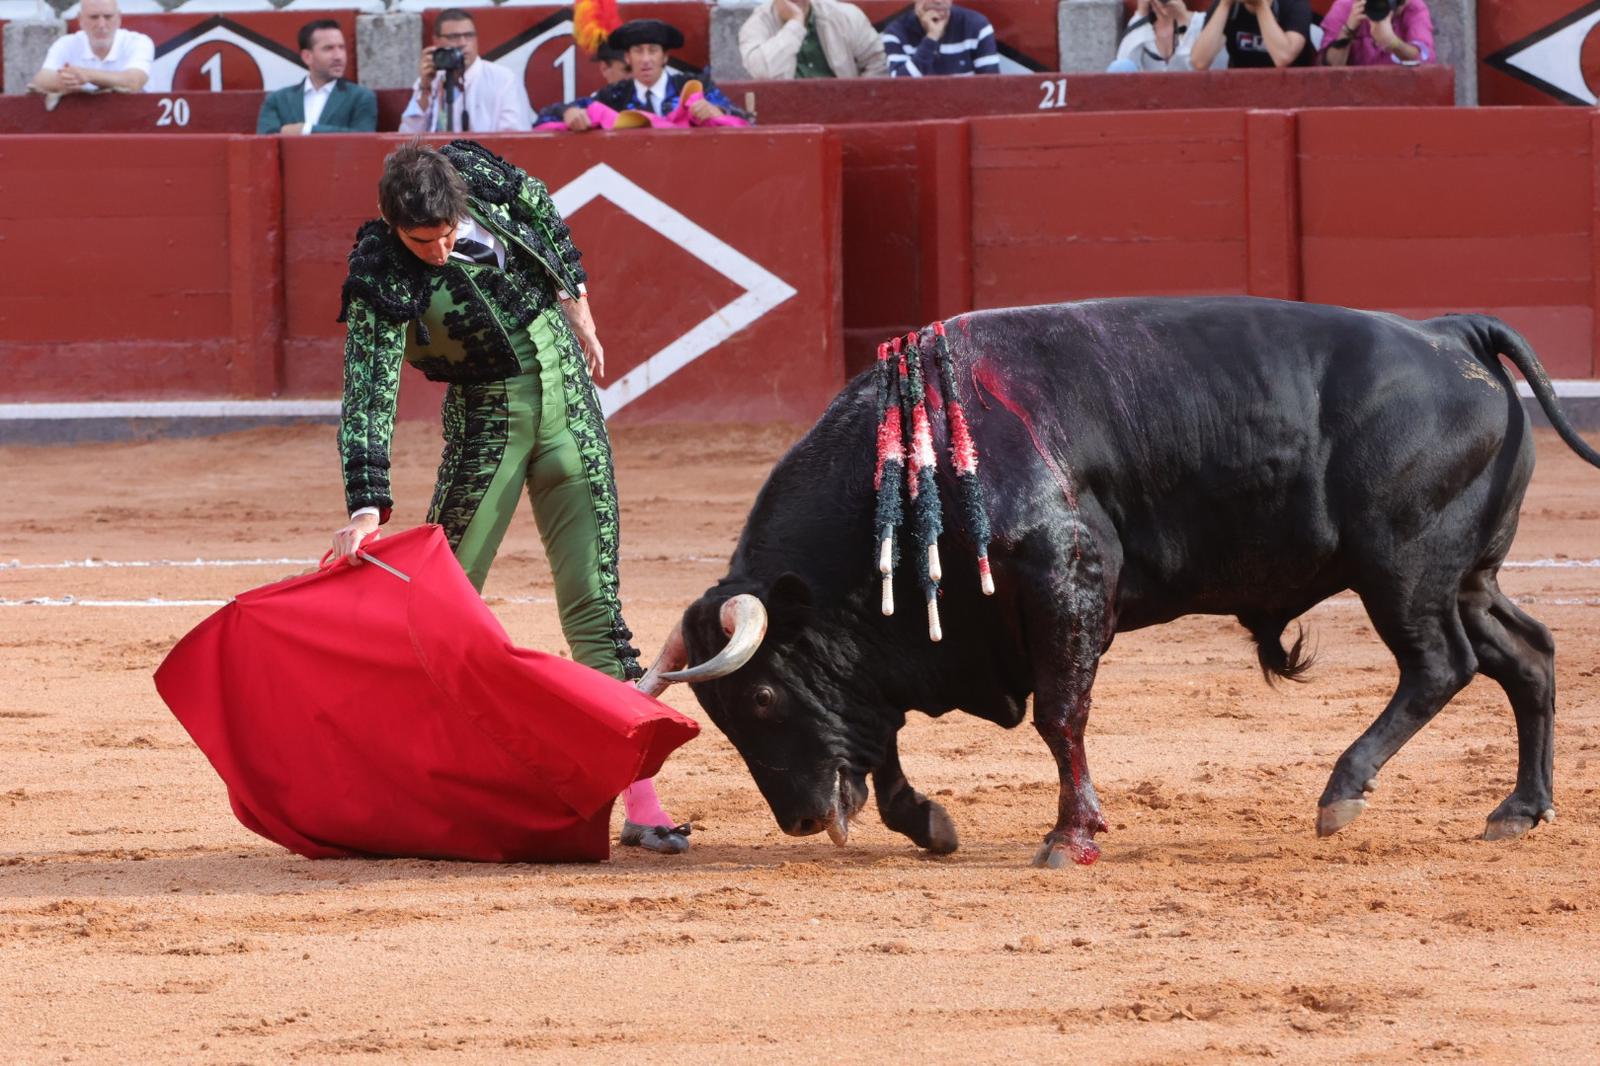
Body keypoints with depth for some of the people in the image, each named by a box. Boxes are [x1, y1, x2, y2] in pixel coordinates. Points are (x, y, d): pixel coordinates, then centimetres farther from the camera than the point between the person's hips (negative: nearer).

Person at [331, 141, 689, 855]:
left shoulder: (480, 175, -11)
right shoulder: (381, 284, -22)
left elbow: (545, 218, 12)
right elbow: (368, 398, -30)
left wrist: (576, 302, 17)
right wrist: (366, 508, -40)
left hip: (565, 387, 3)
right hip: (485, 416, -3)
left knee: (593, 602, -1)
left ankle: (640, 802, -5)